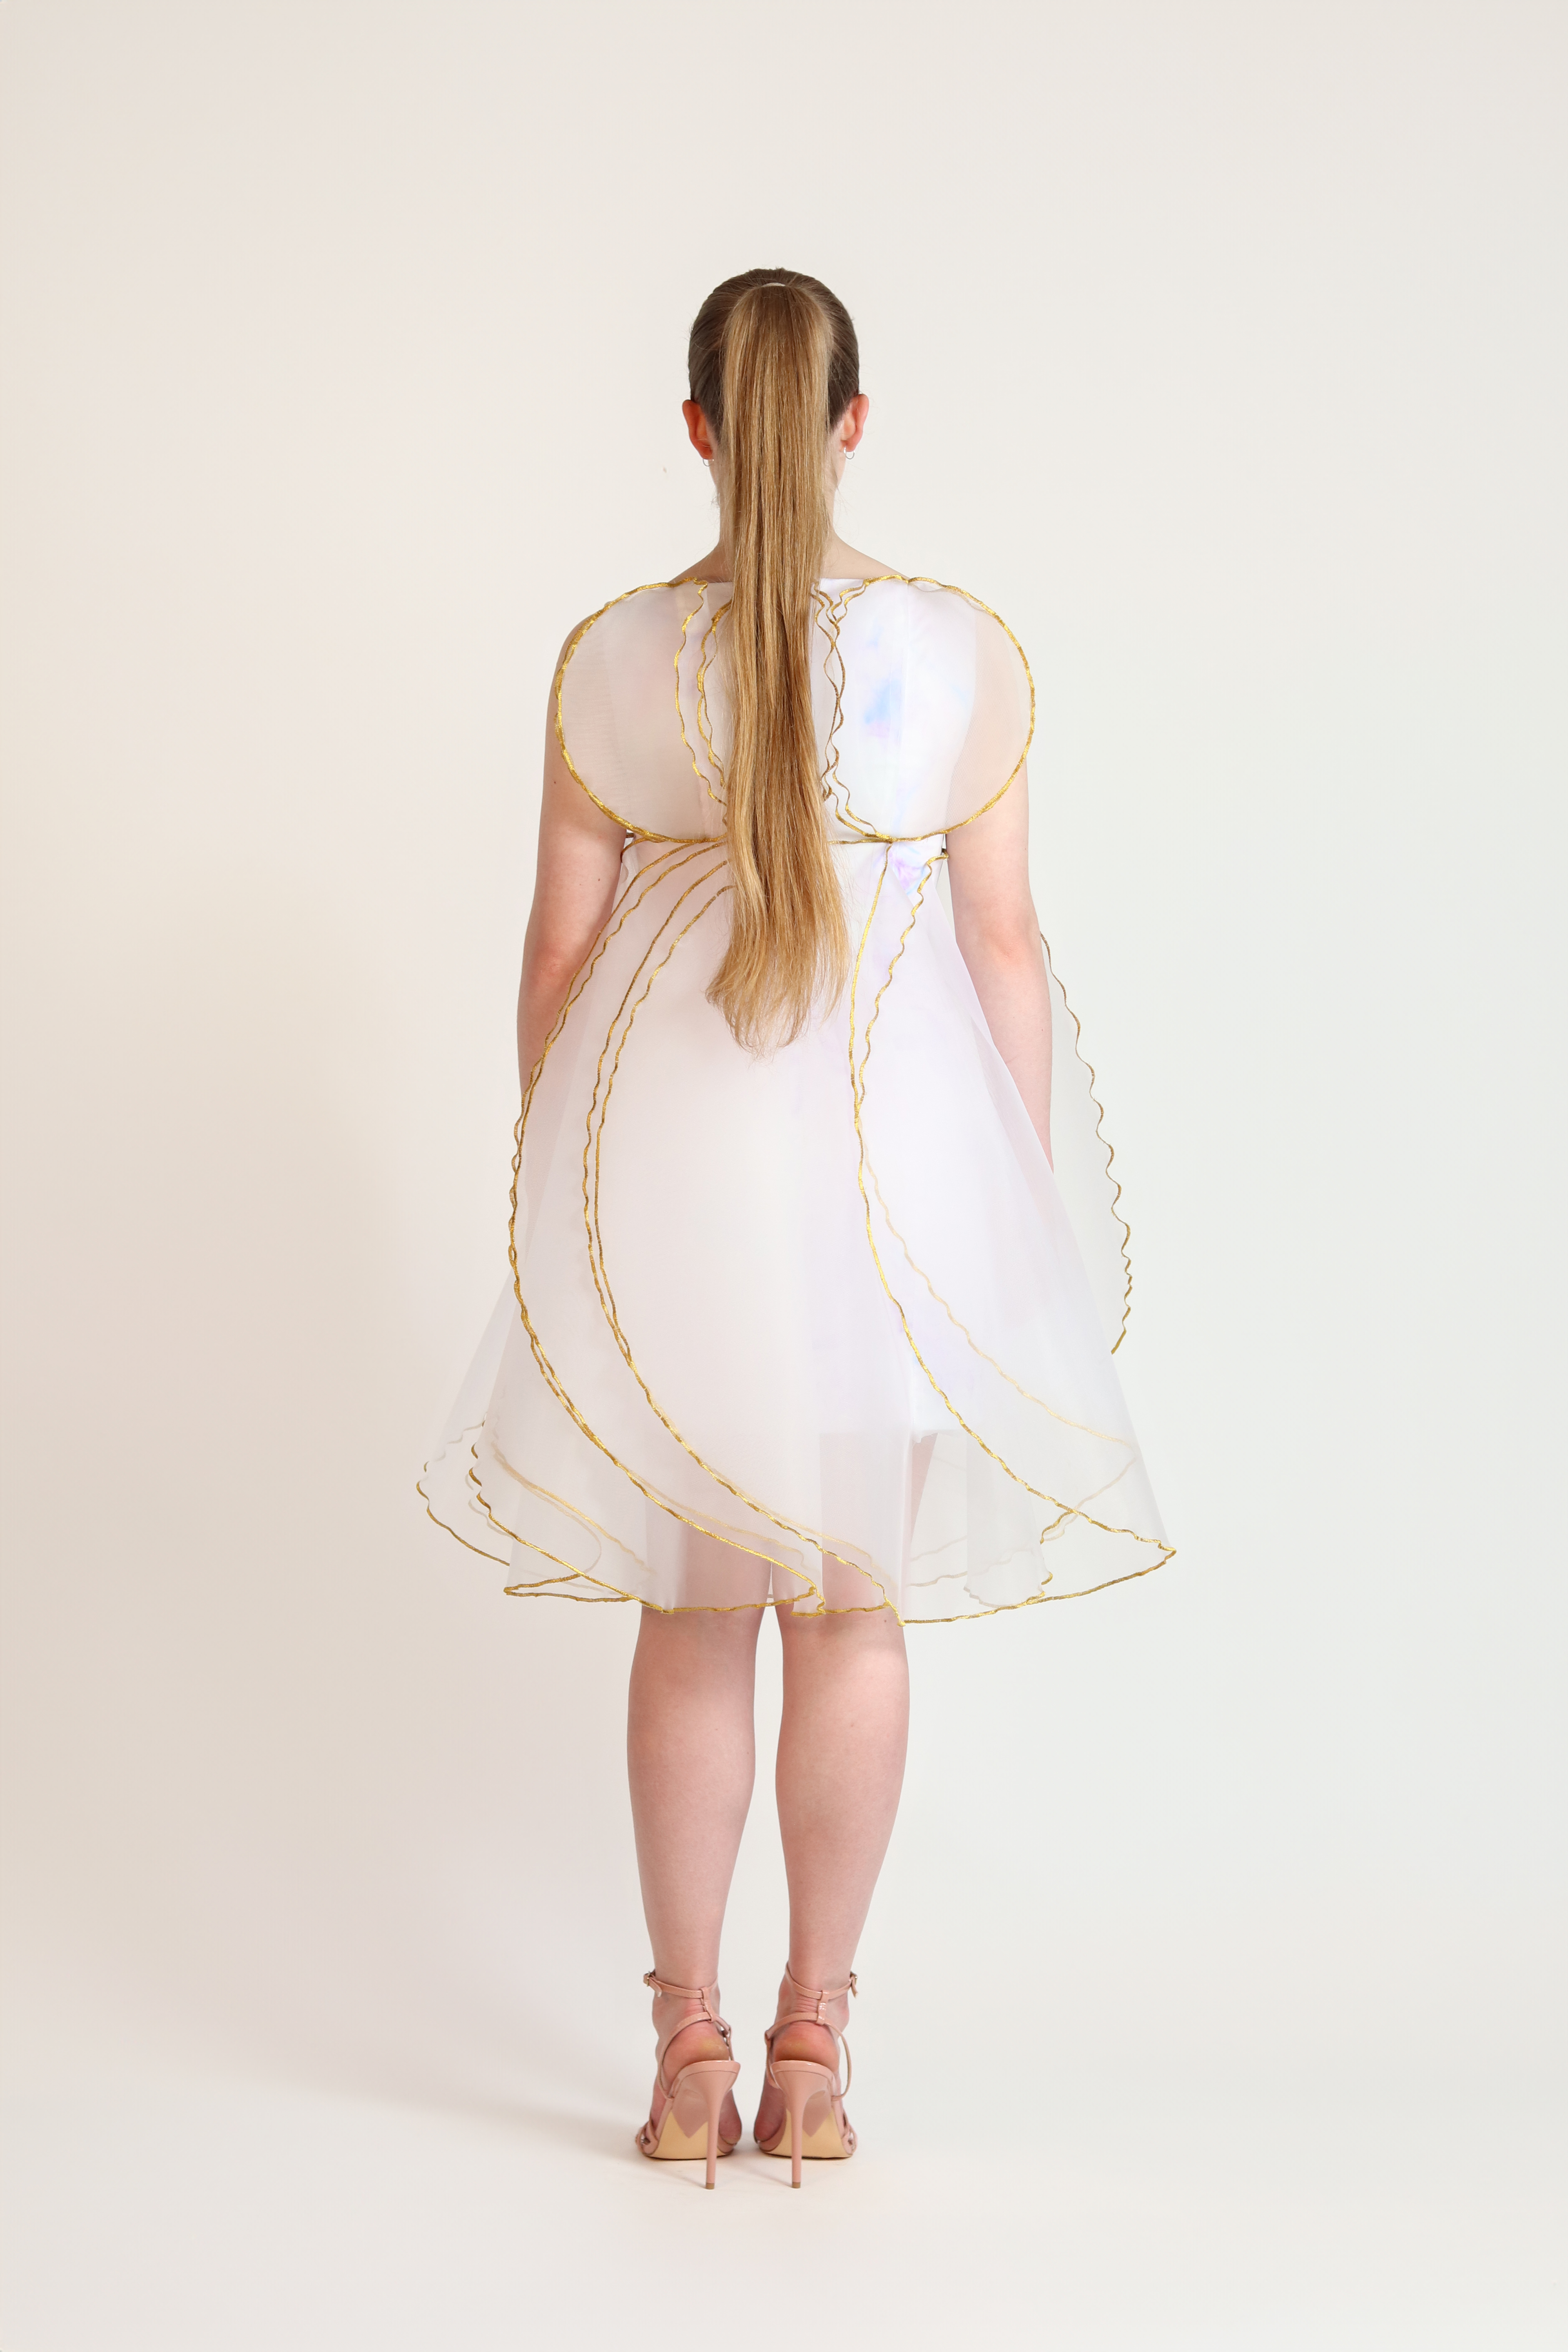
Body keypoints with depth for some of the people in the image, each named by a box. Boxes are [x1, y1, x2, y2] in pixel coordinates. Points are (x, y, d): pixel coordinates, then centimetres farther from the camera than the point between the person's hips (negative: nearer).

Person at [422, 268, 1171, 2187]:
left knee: (694, 1618, 11)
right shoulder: (965, 654, -5)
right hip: (893, 1156, 0)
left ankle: (689, 2051, 18)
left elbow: (559, 948, -1)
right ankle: (813, 2044, 19)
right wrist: (1034, 1201, 7)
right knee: (856, 1612, 11)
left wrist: (548, 1184, 11)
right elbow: (1005, 944, -2)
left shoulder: (612, 660, -4)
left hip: (666, 1162, 1)